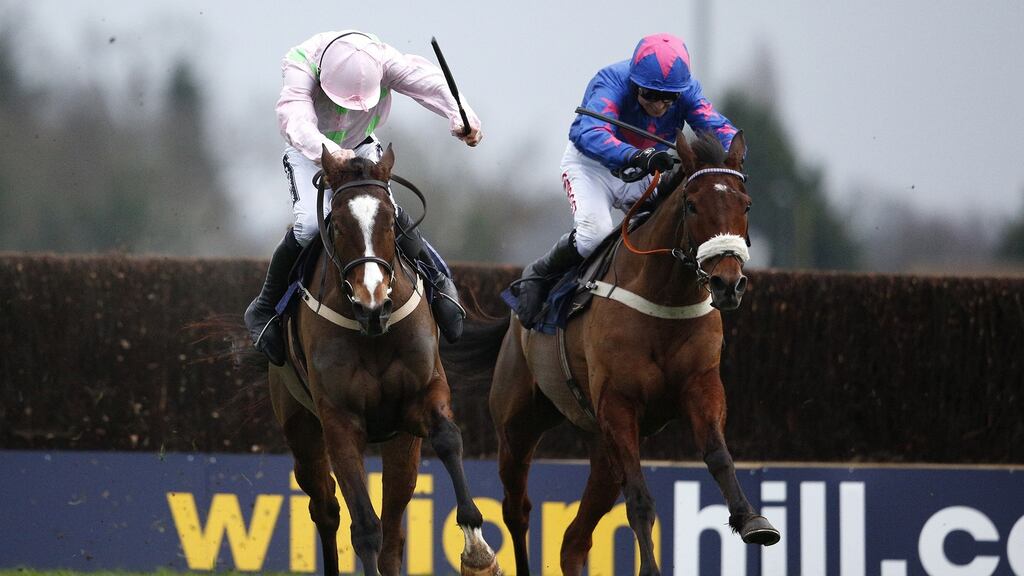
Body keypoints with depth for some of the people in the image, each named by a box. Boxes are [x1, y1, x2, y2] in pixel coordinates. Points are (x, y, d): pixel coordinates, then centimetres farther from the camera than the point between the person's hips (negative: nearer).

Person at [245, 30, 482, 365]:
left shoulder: (382, 60, -29)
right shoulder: (301, 67, -35)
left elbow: (427, 82, -44)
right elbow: (294, 120, -52)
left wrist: (460, 117, -64)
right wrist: (327, 151, -72)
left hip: (361, 149, 2)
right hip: (309, 153, -2)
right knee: (310, 222, -26)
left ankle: (439, 283, 0)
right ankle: (266, 310, -8)